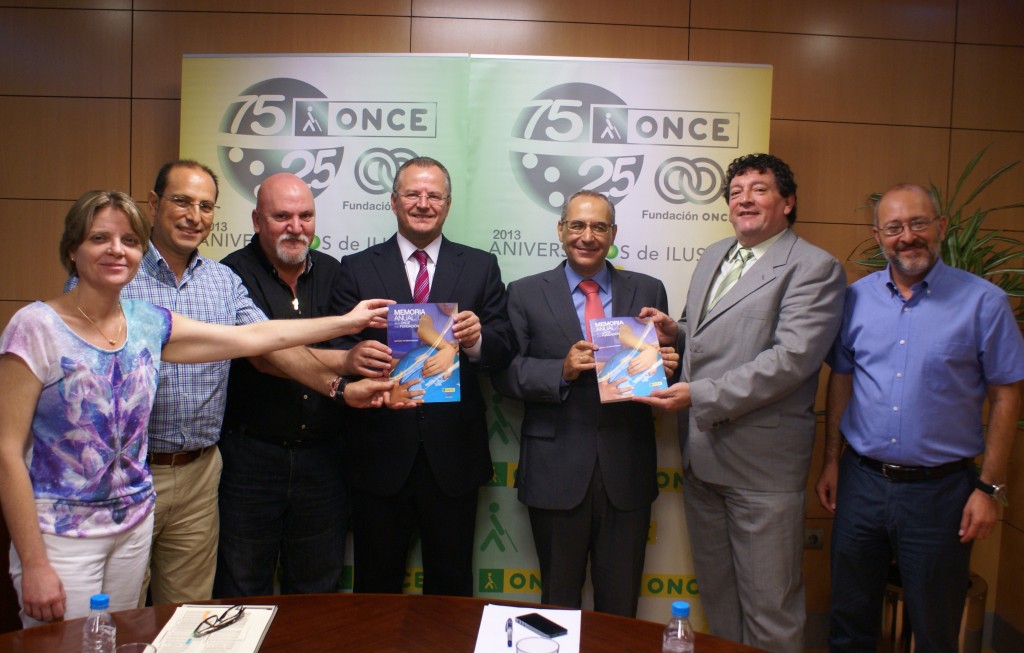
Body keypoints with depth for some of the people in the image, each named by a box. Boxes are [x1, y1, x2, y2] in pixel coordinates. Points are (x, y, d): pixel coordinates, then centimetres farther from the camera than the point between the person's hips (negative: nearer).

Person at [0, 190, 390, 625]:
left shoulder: (148, 323, 2)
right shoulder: (37, 327, -13)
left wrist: (347, 322, 4)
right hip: (61, 537, -5)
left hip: (134, 525, 5)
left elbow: (253, 337, 4)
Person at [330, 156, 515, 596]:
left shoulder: (481, 268, 6)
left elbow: (504, 349, 0)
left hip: (453, 455, 1)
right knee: (376, 586, 15)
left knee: (451, 586, 15)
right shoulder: (357, 269, 4)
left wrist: (477, 339, -23)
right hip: (380, 455, 0)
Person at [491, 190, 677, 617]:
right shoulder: (525, 294, 2)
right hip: (556, 470, -1)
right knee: (558, 601, 16)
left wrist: (666, 368, -13)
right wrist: (562, 371, -19)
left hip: (626, 470, 2)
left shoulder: (648, 291, 7)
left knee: (620, 604, 15)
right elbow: (505, 374, -4)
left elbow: (663, 366, 9)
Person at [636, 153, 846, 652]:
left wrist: (699, 395, -24)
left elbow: (790, 358, -21)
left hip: (761, 460, -7)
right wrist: (675, 331, 2)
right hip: (701, 453, 7)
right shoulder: (712, 257, 14)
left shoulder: (814, 268, -10)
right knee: (714, 589, 21)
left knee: (769, 607, 6)